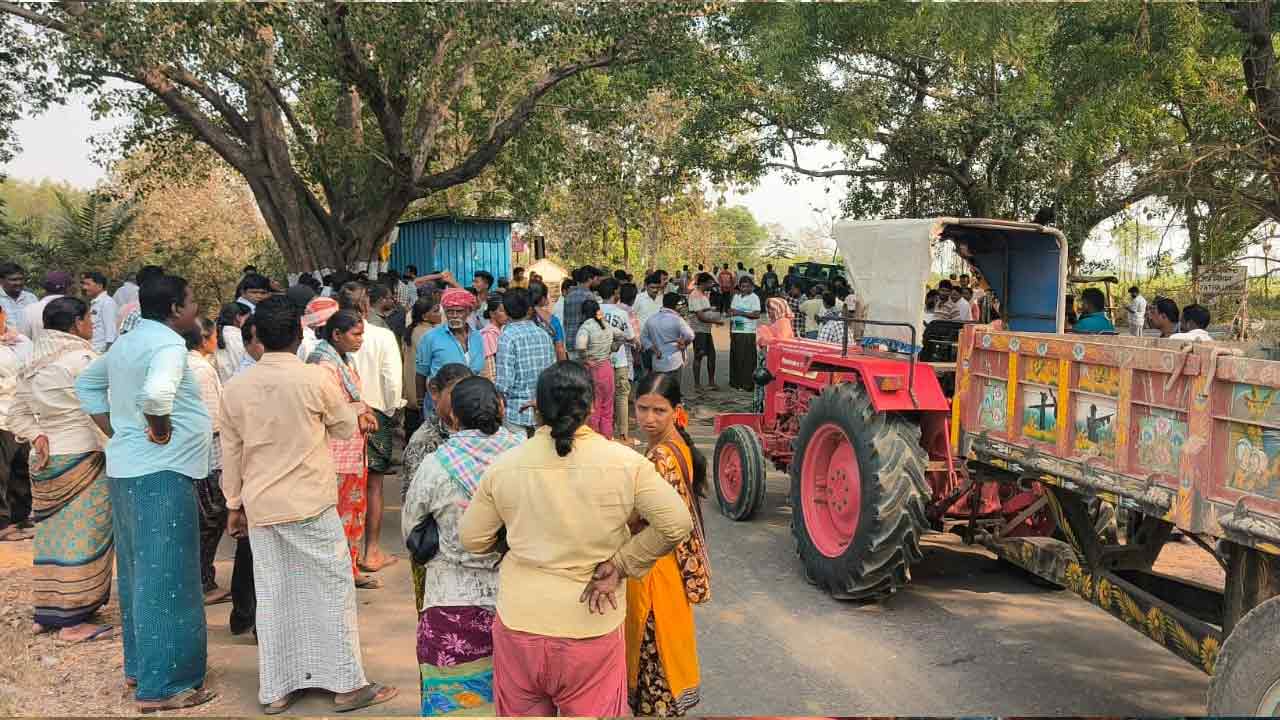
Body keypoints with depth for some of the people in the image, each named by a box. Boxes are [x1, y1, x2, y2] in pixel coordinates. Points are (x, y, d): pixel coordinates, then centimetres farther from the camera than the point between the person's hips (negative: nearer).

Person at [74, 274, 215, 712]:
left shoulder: (129, 342, 13)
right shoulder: (167, 344, -16)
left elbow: (87, 384, 26)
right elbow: (156, 392, -36)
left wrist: (118, 433, 17)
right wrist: (160, 432, -17)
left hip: (126, 469, 10)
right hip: (160, 474, -10)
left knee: (138, 573, 19)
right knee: (165, 579, -4)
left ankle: (139, 665, 31)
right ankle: (162, 685, 2)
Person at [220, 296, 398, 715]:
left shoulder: (236, 388, 0)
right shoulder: (316, 379, -13)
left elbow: (230, 454, 7)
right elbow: (346, 428, 2)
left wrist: (234, 505, 18)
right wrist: (357, 409, 23)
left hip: (260, 508, 4)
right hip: (311, 506, -4)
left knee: (273, 597, 12)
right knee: (334, 590, 6)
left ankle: (275, 690, 20)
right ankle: (347, 684, 12)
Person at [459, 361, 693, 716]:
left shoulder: (504, 465, -6)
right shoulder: (626, 462, -10)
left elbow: (472, 540, 3)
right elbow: (677, 524, -11)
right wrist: (621, 564, -3)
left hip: (519, 624, 2)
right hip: (592, 631, -1)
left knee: (523, 711, 20)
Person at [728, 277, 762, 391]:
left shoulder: (754, 298, -4)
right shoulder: (736, 297, 15)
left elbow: (757, 314, -14)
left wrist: (741, 313, -17)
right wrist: (730, 330, 13)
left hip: (748, 332, -6)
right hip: (735, 331, 6)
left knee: (747, 358, -6)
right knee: (735, 357, 8)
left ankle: (748, 384, -2)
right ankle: (735, 382, 17)